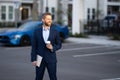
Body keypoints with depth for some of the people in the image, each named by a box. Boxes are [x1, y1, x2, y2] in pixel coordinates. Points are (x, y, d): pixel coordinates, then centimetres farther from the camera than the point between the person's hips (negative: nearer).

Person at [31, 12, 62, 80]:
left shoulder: (55, 32, 2)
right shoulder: (37, 32, 1)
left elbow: (59, 45, 7)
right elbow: (34, 46, 2)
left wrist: (52, 47, -14)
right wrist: (33, 59, -4)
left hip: (51, 59, 0)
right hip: (40, 59, 0)